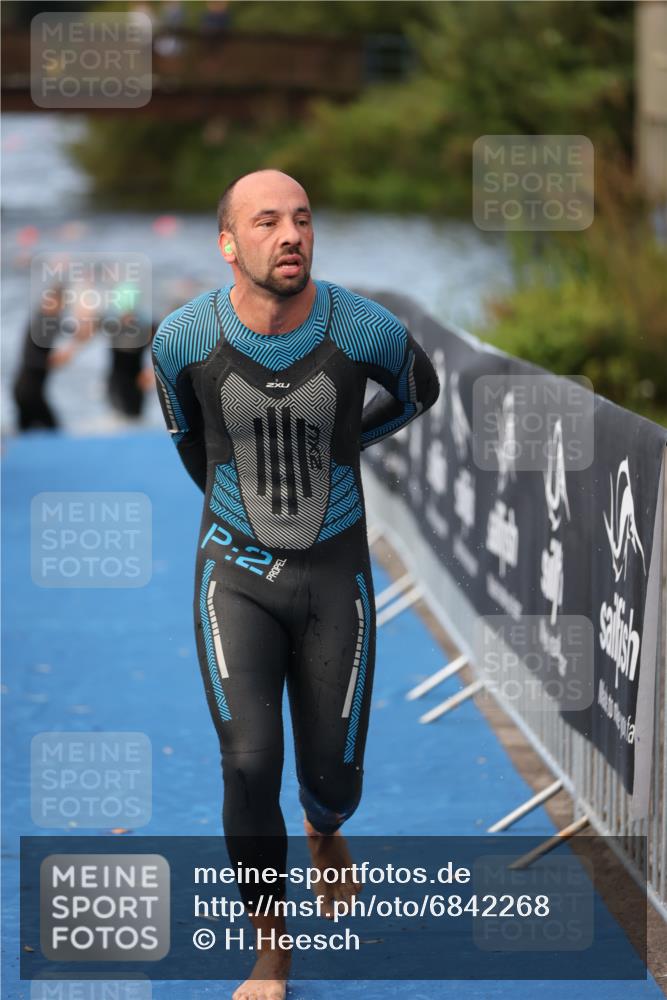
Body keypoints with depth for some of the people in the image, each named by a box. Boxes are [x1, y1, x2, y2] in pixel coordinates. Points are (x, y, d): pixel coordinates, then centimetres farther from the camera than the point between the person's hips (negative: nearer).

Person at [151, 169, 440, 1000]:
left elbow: (419, 391, 8)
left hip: (334, 579, 1)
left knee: (332, 780, 7)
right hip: (236, 579, -1)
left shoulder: (367, 331, -19)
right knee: (251, 767, -16)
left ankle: (324, 833, 48)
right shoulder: (184, 338, -16)